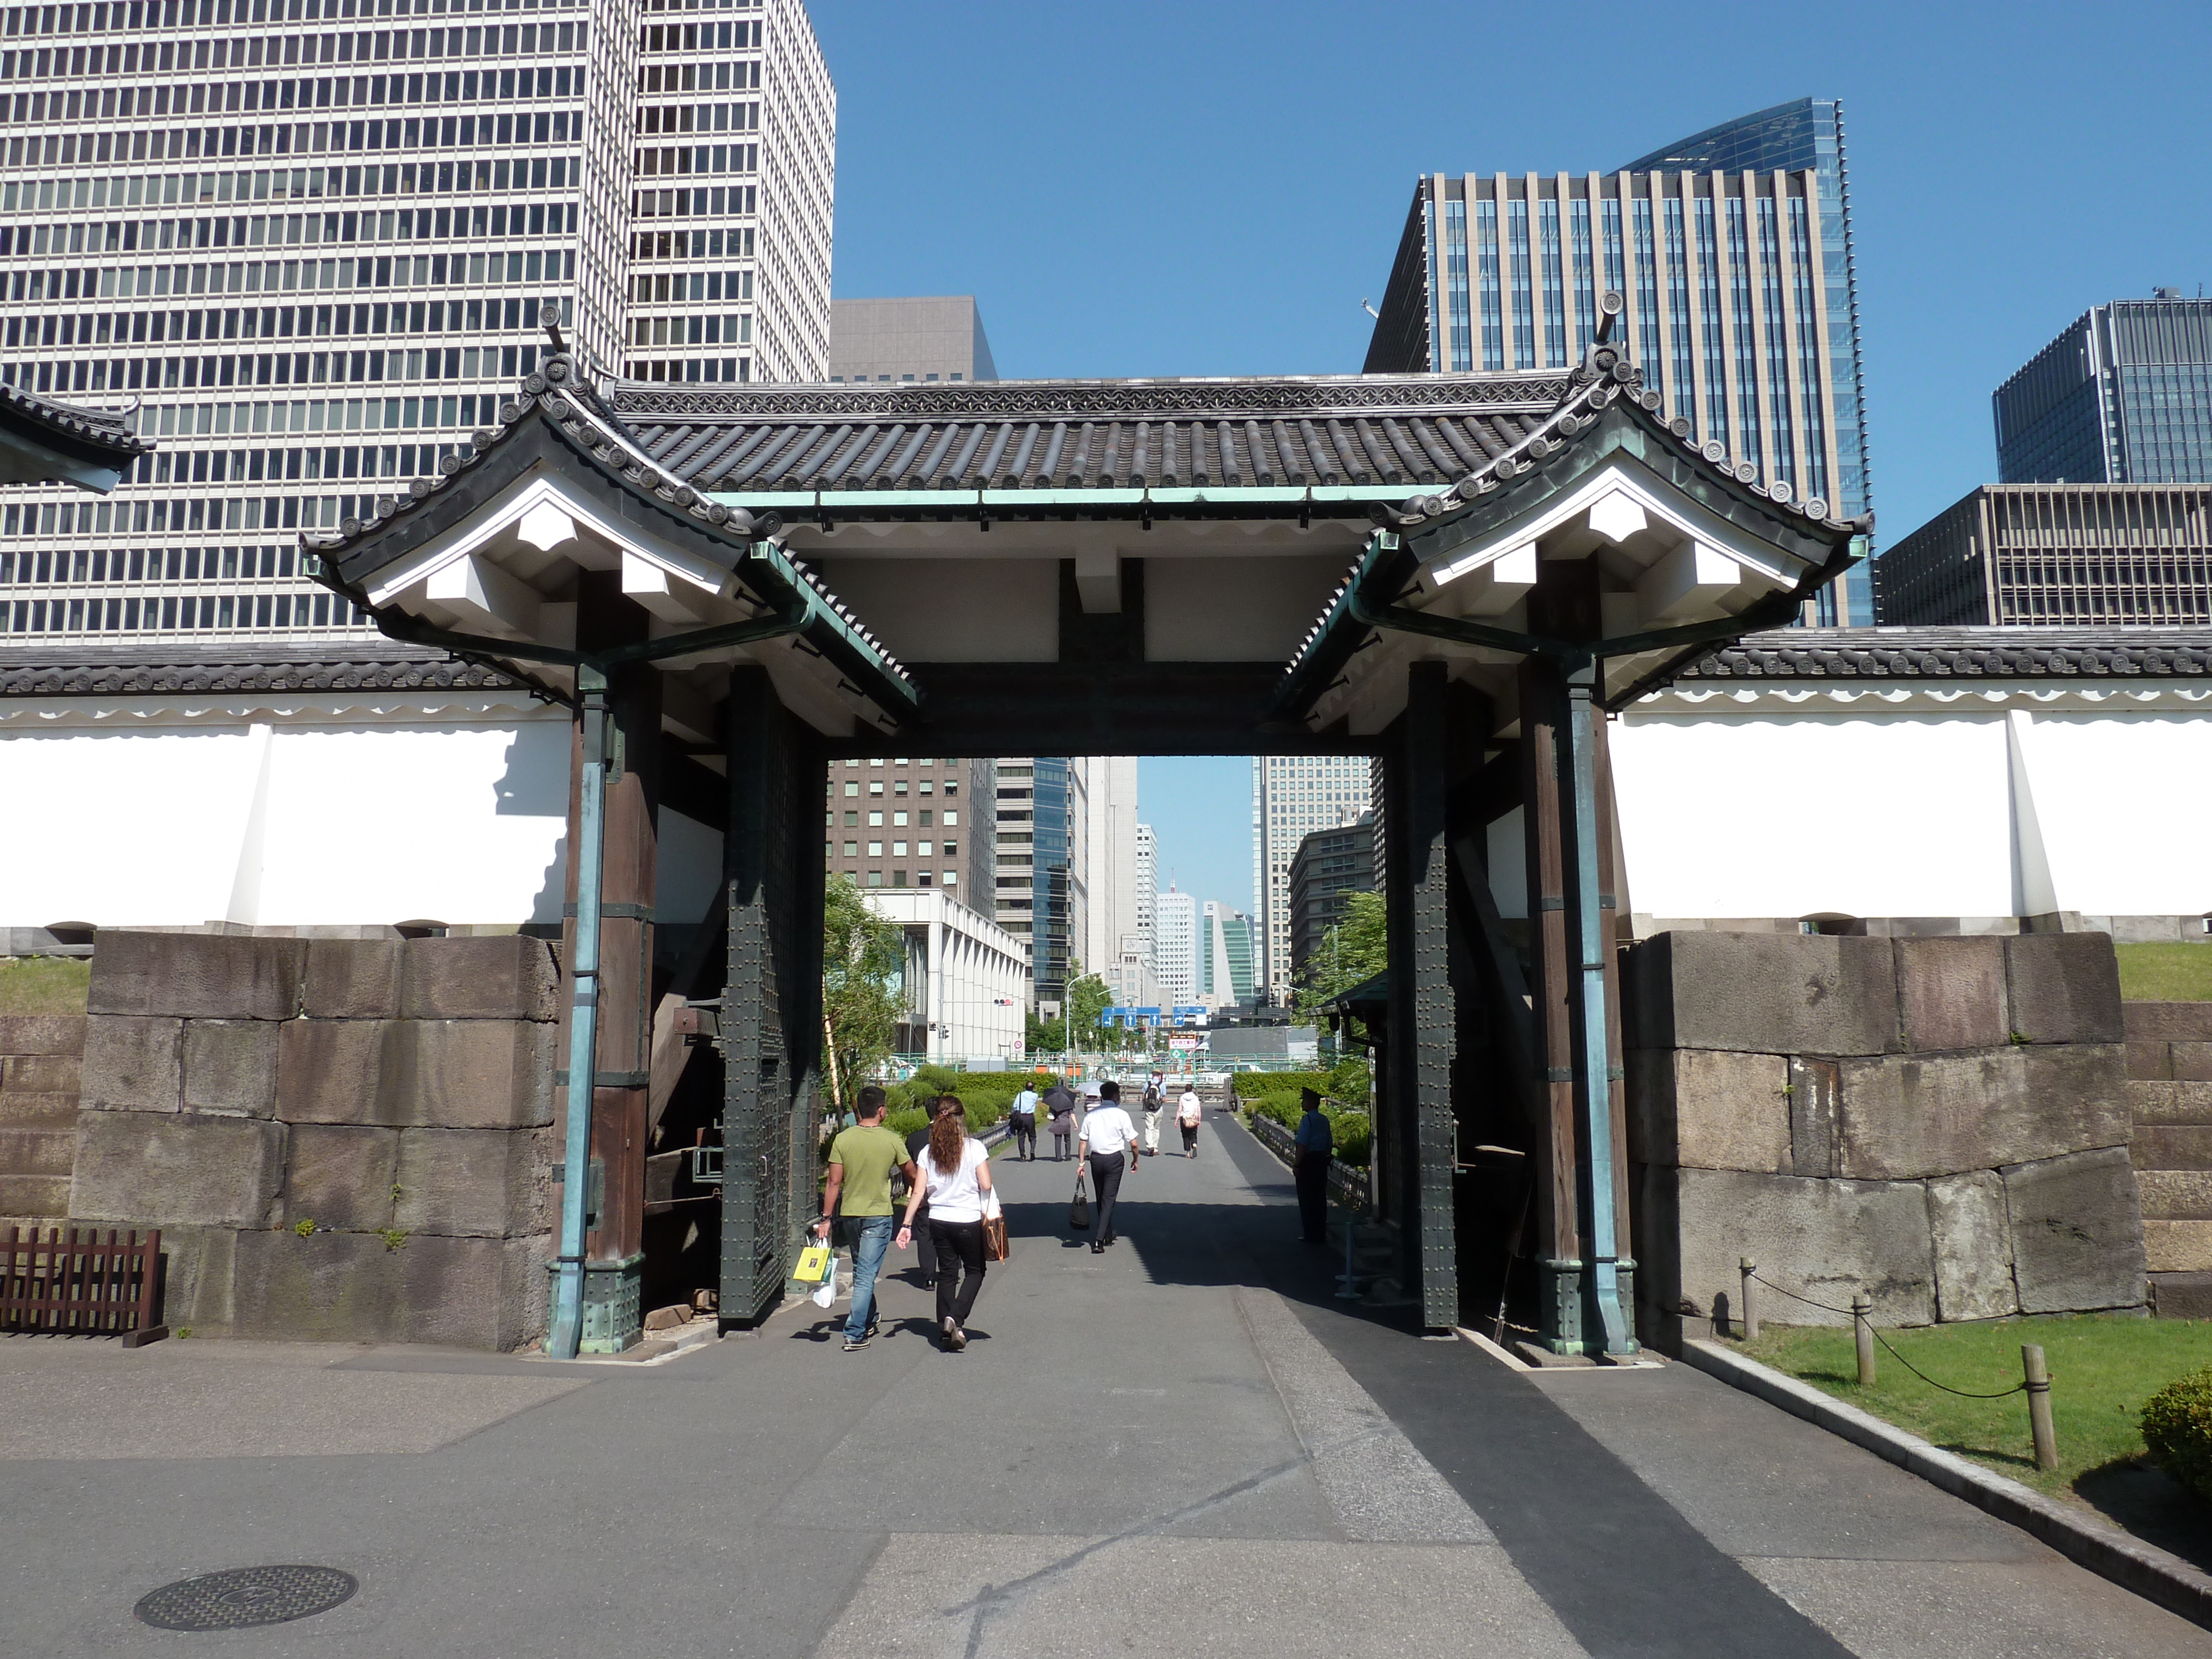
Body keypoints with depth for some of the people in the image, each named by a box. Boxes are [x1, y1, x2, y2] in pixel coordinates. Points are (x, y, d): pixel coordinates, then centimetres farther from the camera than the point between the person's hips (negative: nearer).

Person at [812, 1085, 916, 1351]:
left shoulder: (842, 1139, -6)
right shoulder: (891, 1140, -8)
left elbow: (834, 1183, -5)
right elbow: (911, 1174, 5)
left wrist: (827, 1217, 2)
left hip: (849, 1214, 3)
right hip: (878, 1215, -3)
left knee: (861, 1271, 21)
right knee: (866, 1275, -2)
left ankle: (869, 1322, 34)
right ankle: (855, 1335, -7)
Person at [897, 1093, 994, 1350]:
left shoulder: (928, 1152, -1)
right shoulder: (974, 1147, -10)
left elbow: (918, 1193, -3)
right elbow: (986, 1186, -13)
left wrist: (907, 1225, 0)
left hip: (939, 1221, 3)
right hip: (969, 1222, -3)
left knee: (947, 1274, 15)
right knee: (974, 1271, 13)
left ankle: (946, 1329, 15)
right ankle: (956, 1319, -7)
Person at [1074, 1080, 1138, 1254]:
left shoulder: (1090, 1115, 1)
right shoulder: (1121, 1115, -8)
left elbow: (1083, 1141, -1)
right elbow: (1133, 1144, -7)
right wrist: (1135, 1160, 8)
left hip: (1096, 1158, 4)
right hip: (1115, 1159, -3)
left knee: (1101, 1198, 18)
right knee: (1109, 1199, -1)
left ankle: (1108, 1235, 31)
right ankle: (1099, 1240, -11)